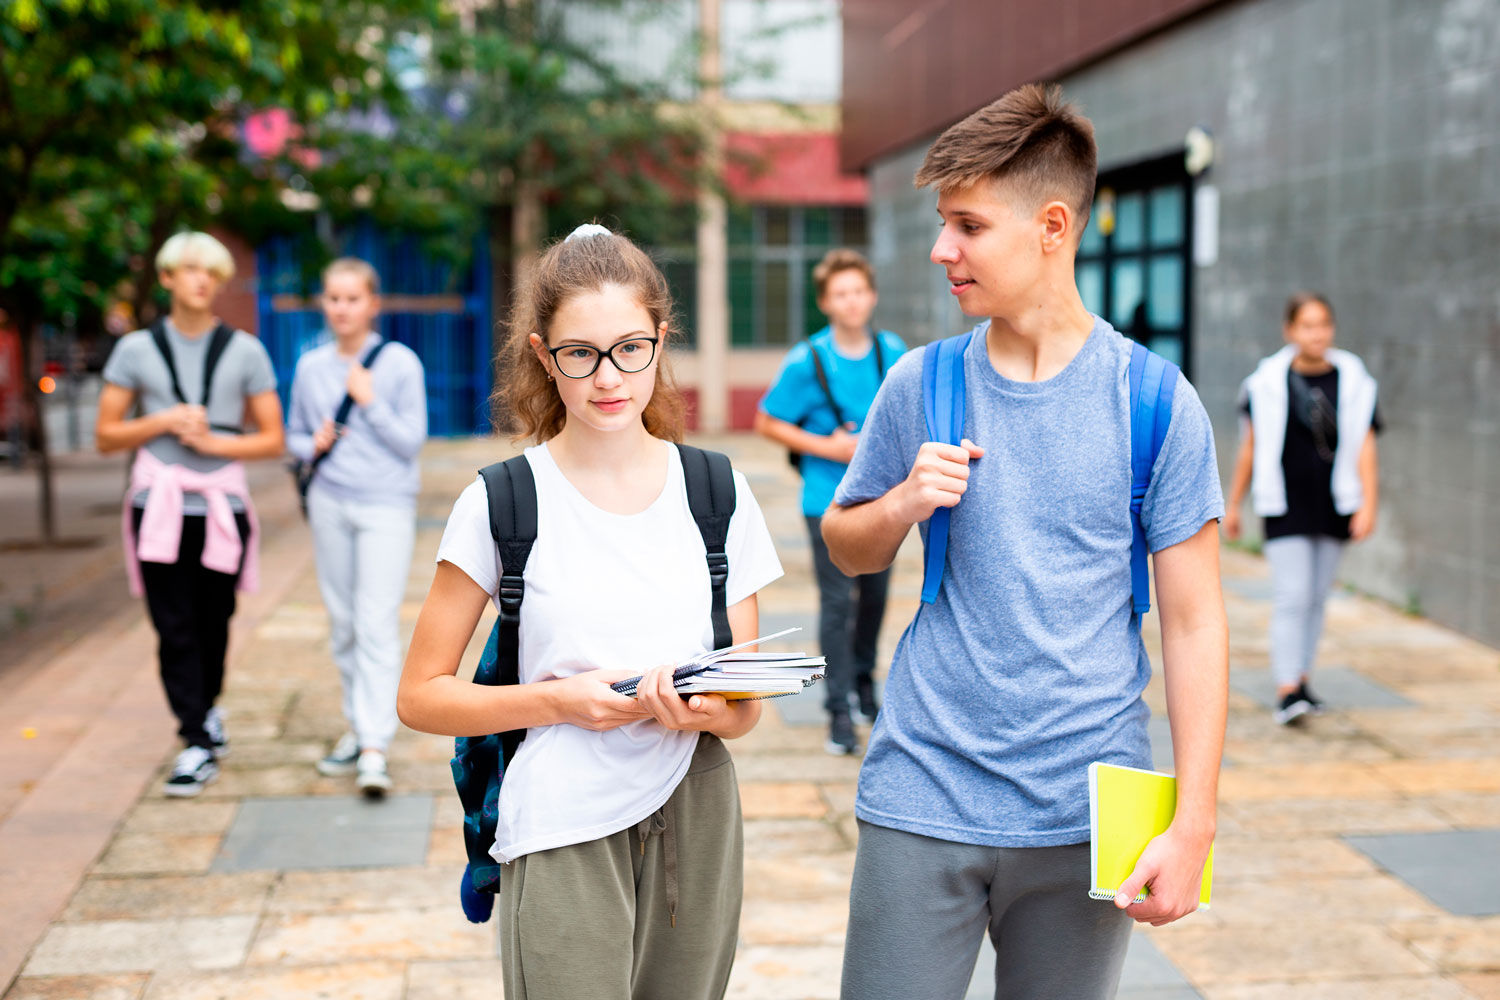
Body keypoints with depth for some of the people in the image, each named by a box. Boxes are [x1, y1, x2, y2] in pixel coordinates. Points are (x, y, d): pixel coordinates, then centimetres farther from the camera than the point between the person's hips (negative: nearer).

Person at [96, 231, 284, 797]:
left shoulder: (244, 352, 7)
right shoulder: (136, 350, 7)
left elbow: (273, 440, 6)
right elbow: (106, 436, 8)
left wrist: (214, 442, -10)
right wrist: (163, 421, -8)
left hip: (222, 505, 0)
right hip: (159, 504, 0)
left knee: (213, 623, 7)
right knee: (174, 629, -5)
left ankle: (207, 707, 33)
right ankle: (198, 744, 0)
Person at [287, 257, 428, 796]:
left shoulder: (400, 362, -4)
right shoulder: (311, 366, 7)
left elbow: (411, 440, -5)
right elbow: (293, 434, 16)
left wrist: (369, 400, -15)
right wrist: (313, 445, -6)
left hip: (385, 505, -4)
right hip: (330, 503, 4)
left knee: (377, 625, -11)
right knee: (343, 625, 11)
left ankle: (374, 749, -13)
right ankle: (359, 726, 24)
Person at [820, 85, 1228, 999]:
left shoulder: (1156, 404, -5)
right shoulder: (919, 386, 1)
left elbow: (1193, 623, -3)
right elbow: (848, 549, 13)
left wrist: (1194, 823, -8)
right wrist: (905, 503, -9)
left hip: (1087, 819, -1)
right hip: (923, 800, 1)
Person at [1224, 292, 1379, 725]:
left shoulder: (1353, 382, 1)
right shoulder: (1267, 382, -4)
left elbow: (1364, 449, 1)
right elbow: (1249, 448, 3)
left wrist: (1368, 505, -8)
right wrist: (1233, 504, 7)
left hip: (1333, 507, 3)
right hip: (1285, 506, -3)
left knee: (1317, 597, 12)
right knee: (1291, 597, -11)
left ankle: (1301, 678, 25)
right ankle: (1287, 690, -11)